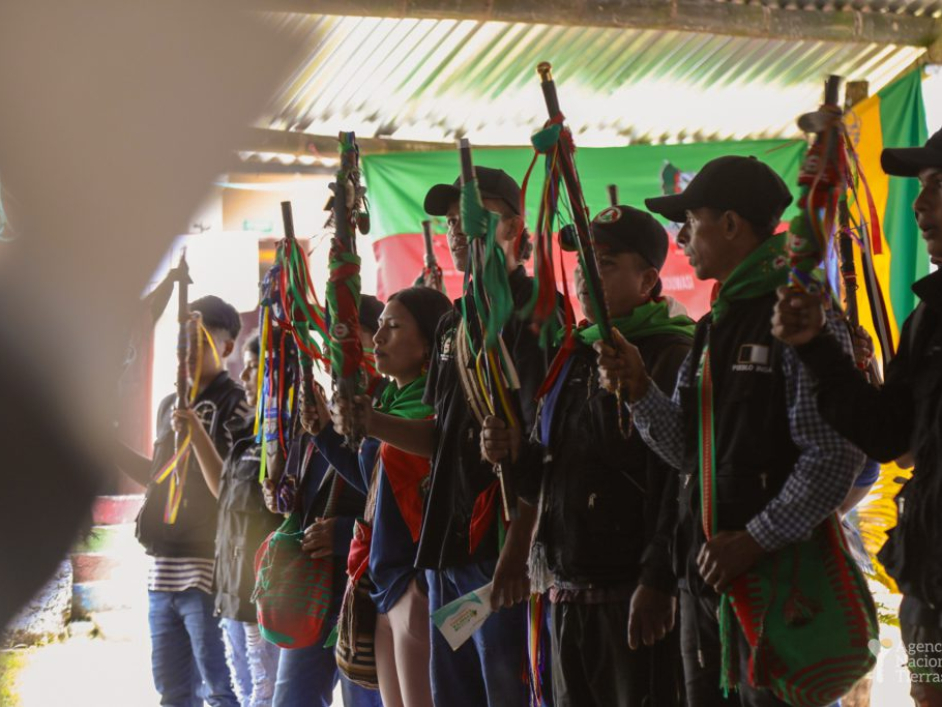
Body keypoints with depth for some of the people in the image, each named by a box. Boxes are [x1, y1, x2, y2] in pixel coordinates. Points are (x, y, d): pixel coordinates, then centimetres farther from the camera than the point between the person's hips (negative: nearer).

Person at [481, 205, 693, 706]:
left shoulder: (673, 357, -9)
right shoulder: (574, 357, 17)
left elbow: (680, 477, -18)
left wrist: (658, 581, -24)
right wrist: (510, 450, 4)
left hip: (636, 594, -8)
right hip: (569, 593, 8)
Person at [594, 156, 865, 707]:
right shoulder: (713, 327, 16)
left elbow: (836, 455, -18)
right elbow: (687, 451, 14)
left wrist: (756, 540, -19)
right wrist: (639, 388, -1)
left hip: (777, 569, -8)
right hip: (705, 569, 8)